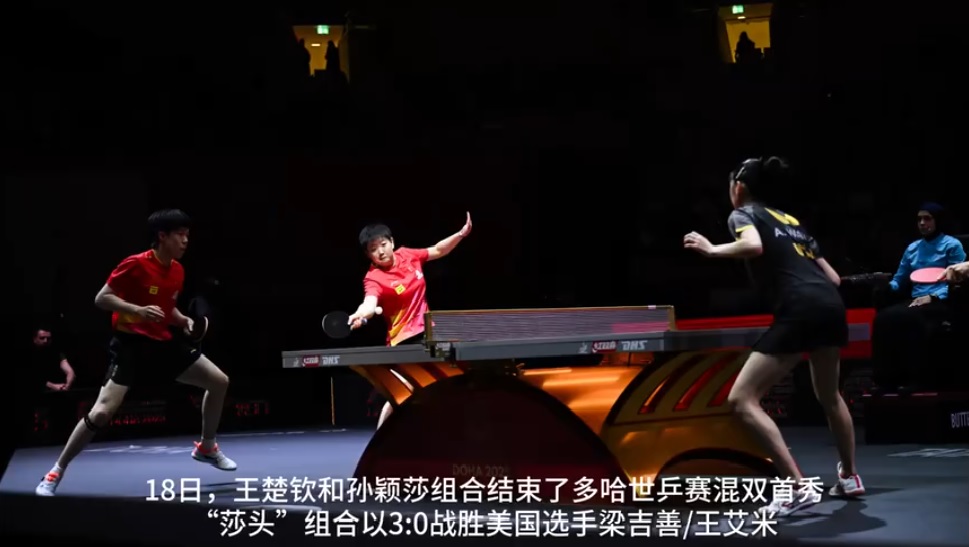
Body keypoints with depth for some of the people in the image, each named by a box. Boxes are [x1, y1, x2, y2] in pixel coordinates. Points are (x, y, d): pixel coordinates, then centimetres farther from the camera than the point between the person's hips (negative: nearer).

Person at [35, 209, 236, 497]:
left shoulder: (177, 271, 6)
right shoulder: (135, 265, -17)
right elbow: (101, 299, -15)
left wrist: (183, 320, 1)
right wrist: (138, 310, -28)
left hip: (163, 342, 7)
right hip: (131, 344, -7)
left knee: (219, 381, 5)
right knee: (102, 412, -20)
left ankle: (206, 448, 25)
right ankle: (55, 473, -4)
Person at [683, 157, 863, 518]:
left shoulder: (742, 213, 8)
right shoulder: (790, 220, 28)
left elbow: (753, 246, -18)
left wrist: (712, 250, -3)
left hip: (799, 311, -8)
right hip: (832, 305, 8)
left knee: (742, 399, -5)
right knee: (829, 395, 33)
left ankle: (799, 488, -13)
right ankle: (850, 477, 45)